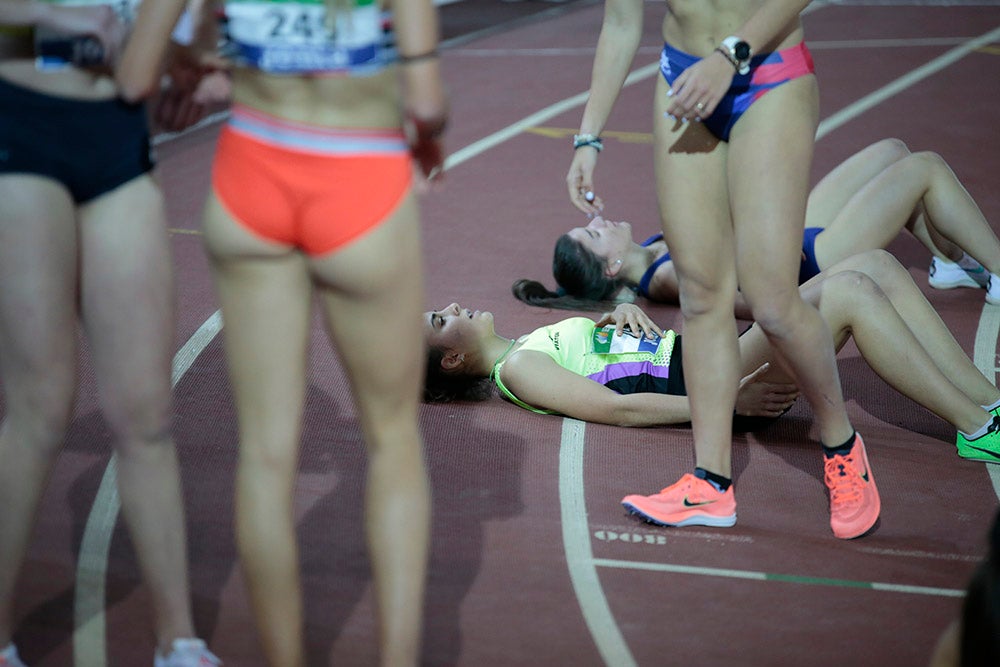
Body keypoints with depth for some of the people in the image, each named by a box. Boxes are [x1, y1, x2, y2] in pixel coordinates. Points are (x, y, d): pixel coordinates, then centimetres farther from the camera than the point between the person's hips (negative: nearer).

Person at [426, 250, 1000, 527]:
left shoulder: (535, 341, 22)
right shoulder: (516, 368, -5)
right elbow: (616, 409, -16)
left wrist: (623, 312, 2)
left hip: (726, 353, 9)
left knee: (877, 263, -4)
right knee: (850, 291, -25)